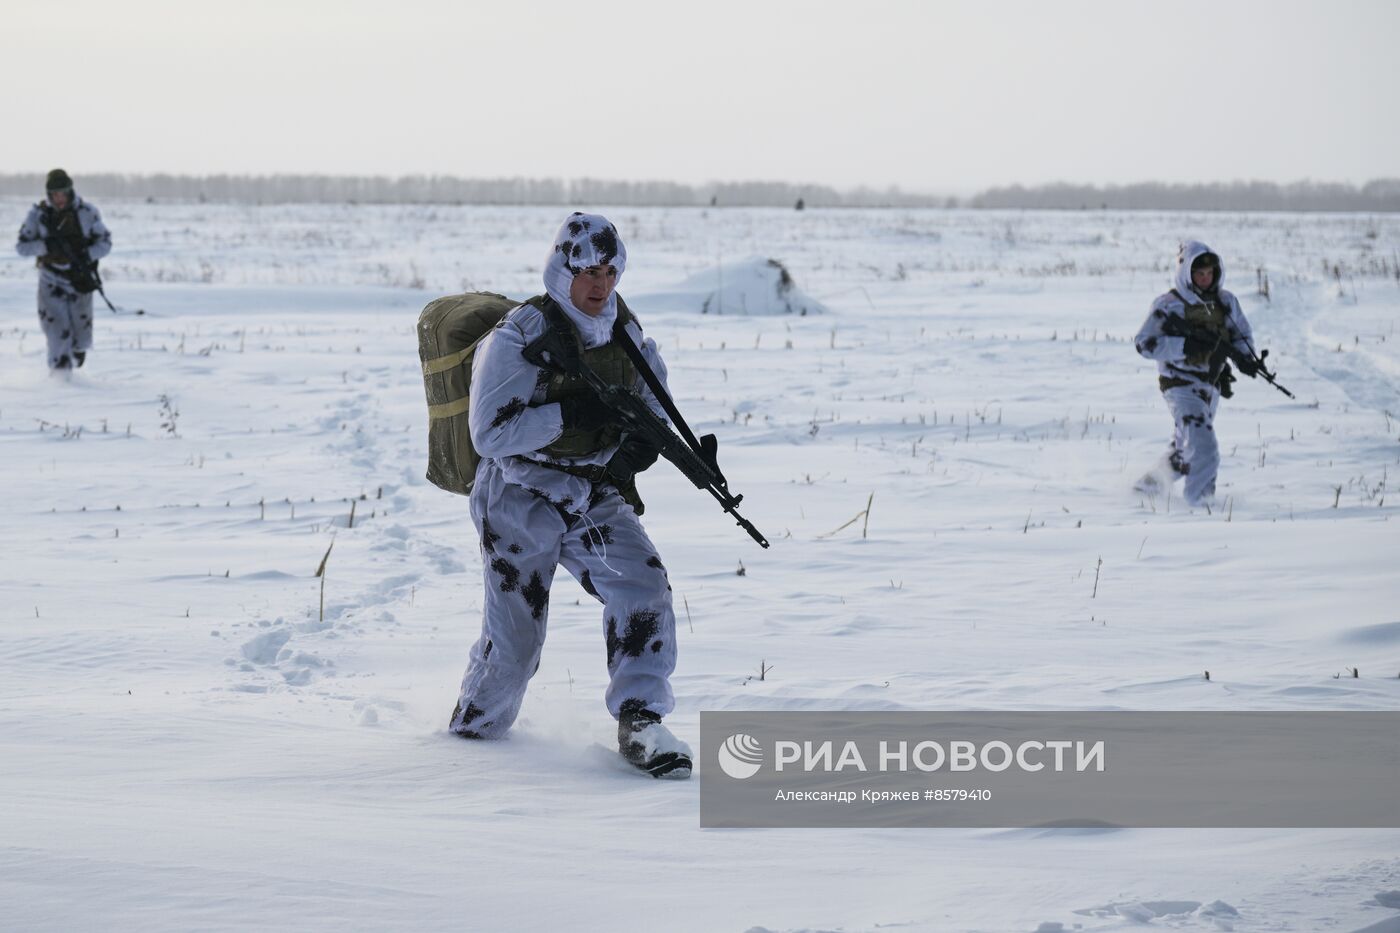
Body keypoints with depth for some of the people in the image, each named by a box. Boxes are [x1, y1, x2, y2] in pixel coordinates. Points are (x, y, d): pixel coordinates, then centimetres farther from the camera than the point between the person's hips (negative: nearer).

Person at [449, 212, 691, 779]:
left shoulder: (625, 333, 1)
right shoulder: (518, 337, -17)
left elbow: (653, 393, 20)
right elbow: (490, 434, -21)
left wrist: (644, 441, -2)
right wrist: (568, 414, -30)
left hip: (597, 494, 5)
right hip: (521, 500, -4)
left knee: (643, 589, -19)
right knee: (512, 639, 3)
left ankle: (639, 725, -15)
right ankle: (472, 728, 31)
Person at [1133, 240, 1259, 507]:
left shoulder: (1225, 302, 4)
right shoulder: (1169, 306, -12)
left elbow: (1242, 334, 16)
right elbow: (1145, 343, -17)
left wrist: (1244, 357, -7)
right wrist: (1187, 346, -27)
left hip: (1211, 385, 7)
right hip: (1180, 384, -7)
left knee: (1186, 447, 20)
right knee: (1204, 449, -20)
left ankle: (1151, 481, 39)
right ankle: (1199, 497, -11)